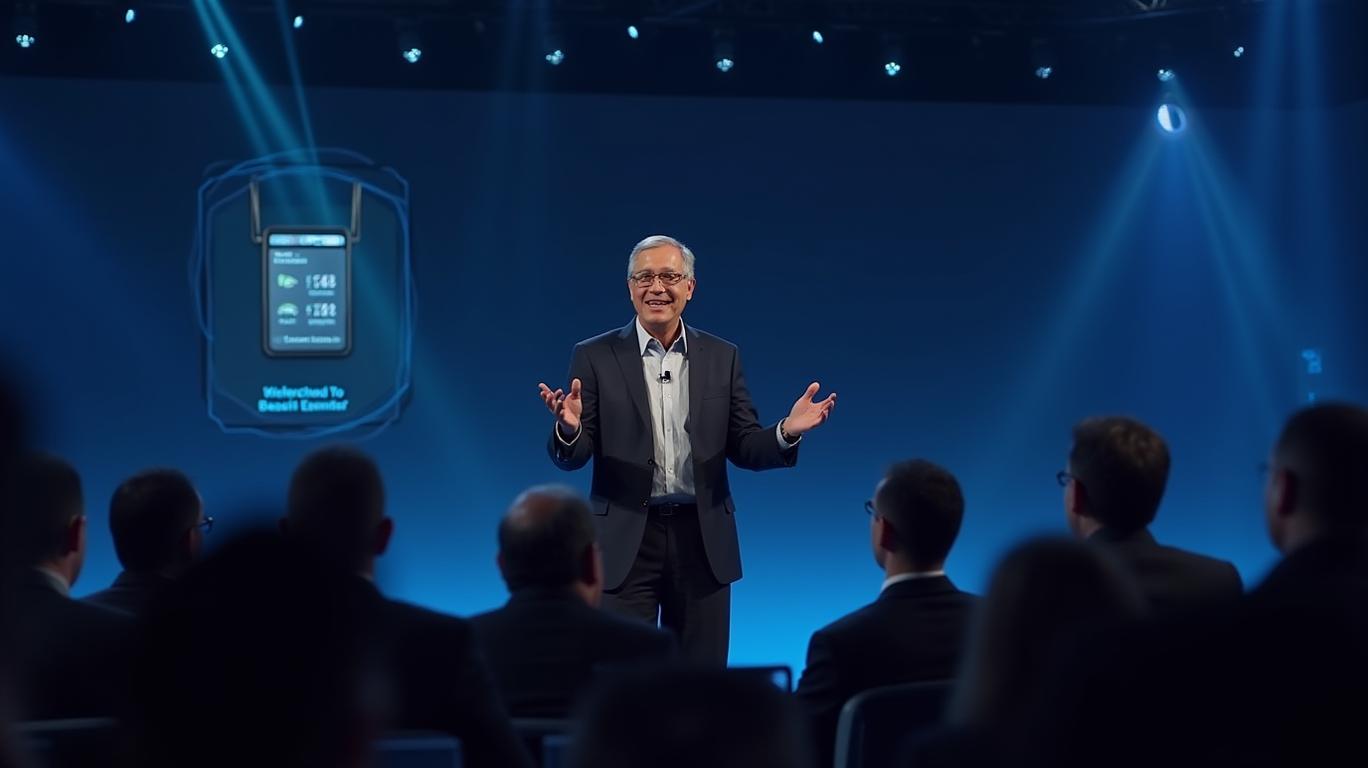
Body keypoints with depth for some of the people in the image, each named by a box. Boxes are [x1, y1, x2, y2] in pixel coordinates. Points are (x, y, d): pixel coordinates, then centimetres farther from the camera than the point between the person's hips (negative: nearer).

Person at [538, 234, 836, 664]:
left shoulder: (722, 357, 7)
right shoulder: (595, 357, 0)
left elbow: (743, 448, 6)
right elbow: (572, 458, -3)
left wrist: (786, 433, -14)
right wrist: (568, 428, -26)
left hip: (702, 539, 2)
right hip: (625, 541, -2)